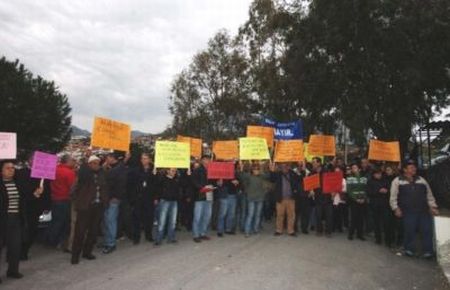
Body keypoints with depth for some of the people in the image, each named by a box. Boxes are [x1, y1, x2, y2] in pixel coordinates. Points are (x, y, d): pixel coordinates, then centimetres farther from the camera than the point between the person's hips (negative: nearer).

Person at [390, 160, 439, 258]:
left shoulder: (421, 180, 14)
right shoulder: (397, 181, 1)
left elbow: (429, 195, 16)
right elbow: (393, 197, 0)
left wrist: (433, 207, 8)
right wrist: (396, 208, -8)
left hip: (424, 211, 4)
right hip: (408, 212, -4)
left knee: (427, 230, 1)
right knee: (409, 231, -3)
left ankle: (428, 250, 12)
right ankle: (409, 249, 14)